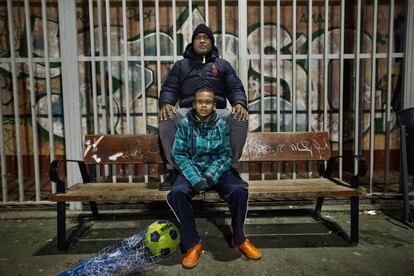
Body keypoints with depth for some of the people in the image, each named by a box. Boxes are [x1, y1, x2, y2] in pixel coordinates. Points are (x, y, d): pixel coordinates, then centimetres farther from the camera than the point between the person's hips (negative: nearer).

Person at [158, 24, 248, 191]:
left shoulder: (223, 64, 24)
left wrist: (240, 103, -12)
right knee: (166, 119, -32)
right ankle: (173, 169, -17)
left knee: (240, 119, -31)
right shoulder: (181, 65, 24)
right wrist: (166, 103, -13)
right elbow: (169, 88, 12)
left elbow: (235, 88, 12)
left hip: (217, 111, 0)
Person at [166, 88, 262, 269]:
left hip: (217, 170, 1)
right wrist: (196, 179, -20)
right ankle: (192, 244, -13)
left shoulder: (222, 125, 0)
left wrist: (211, 176, -18)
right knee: (176, 193, -32)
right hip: (192, 170, 0)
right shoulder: (185, 124, -4)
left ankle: (239, 239, -1)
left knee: (239, 191, -27)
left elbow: (225, 155, 0)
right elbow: (179, 155, -6)